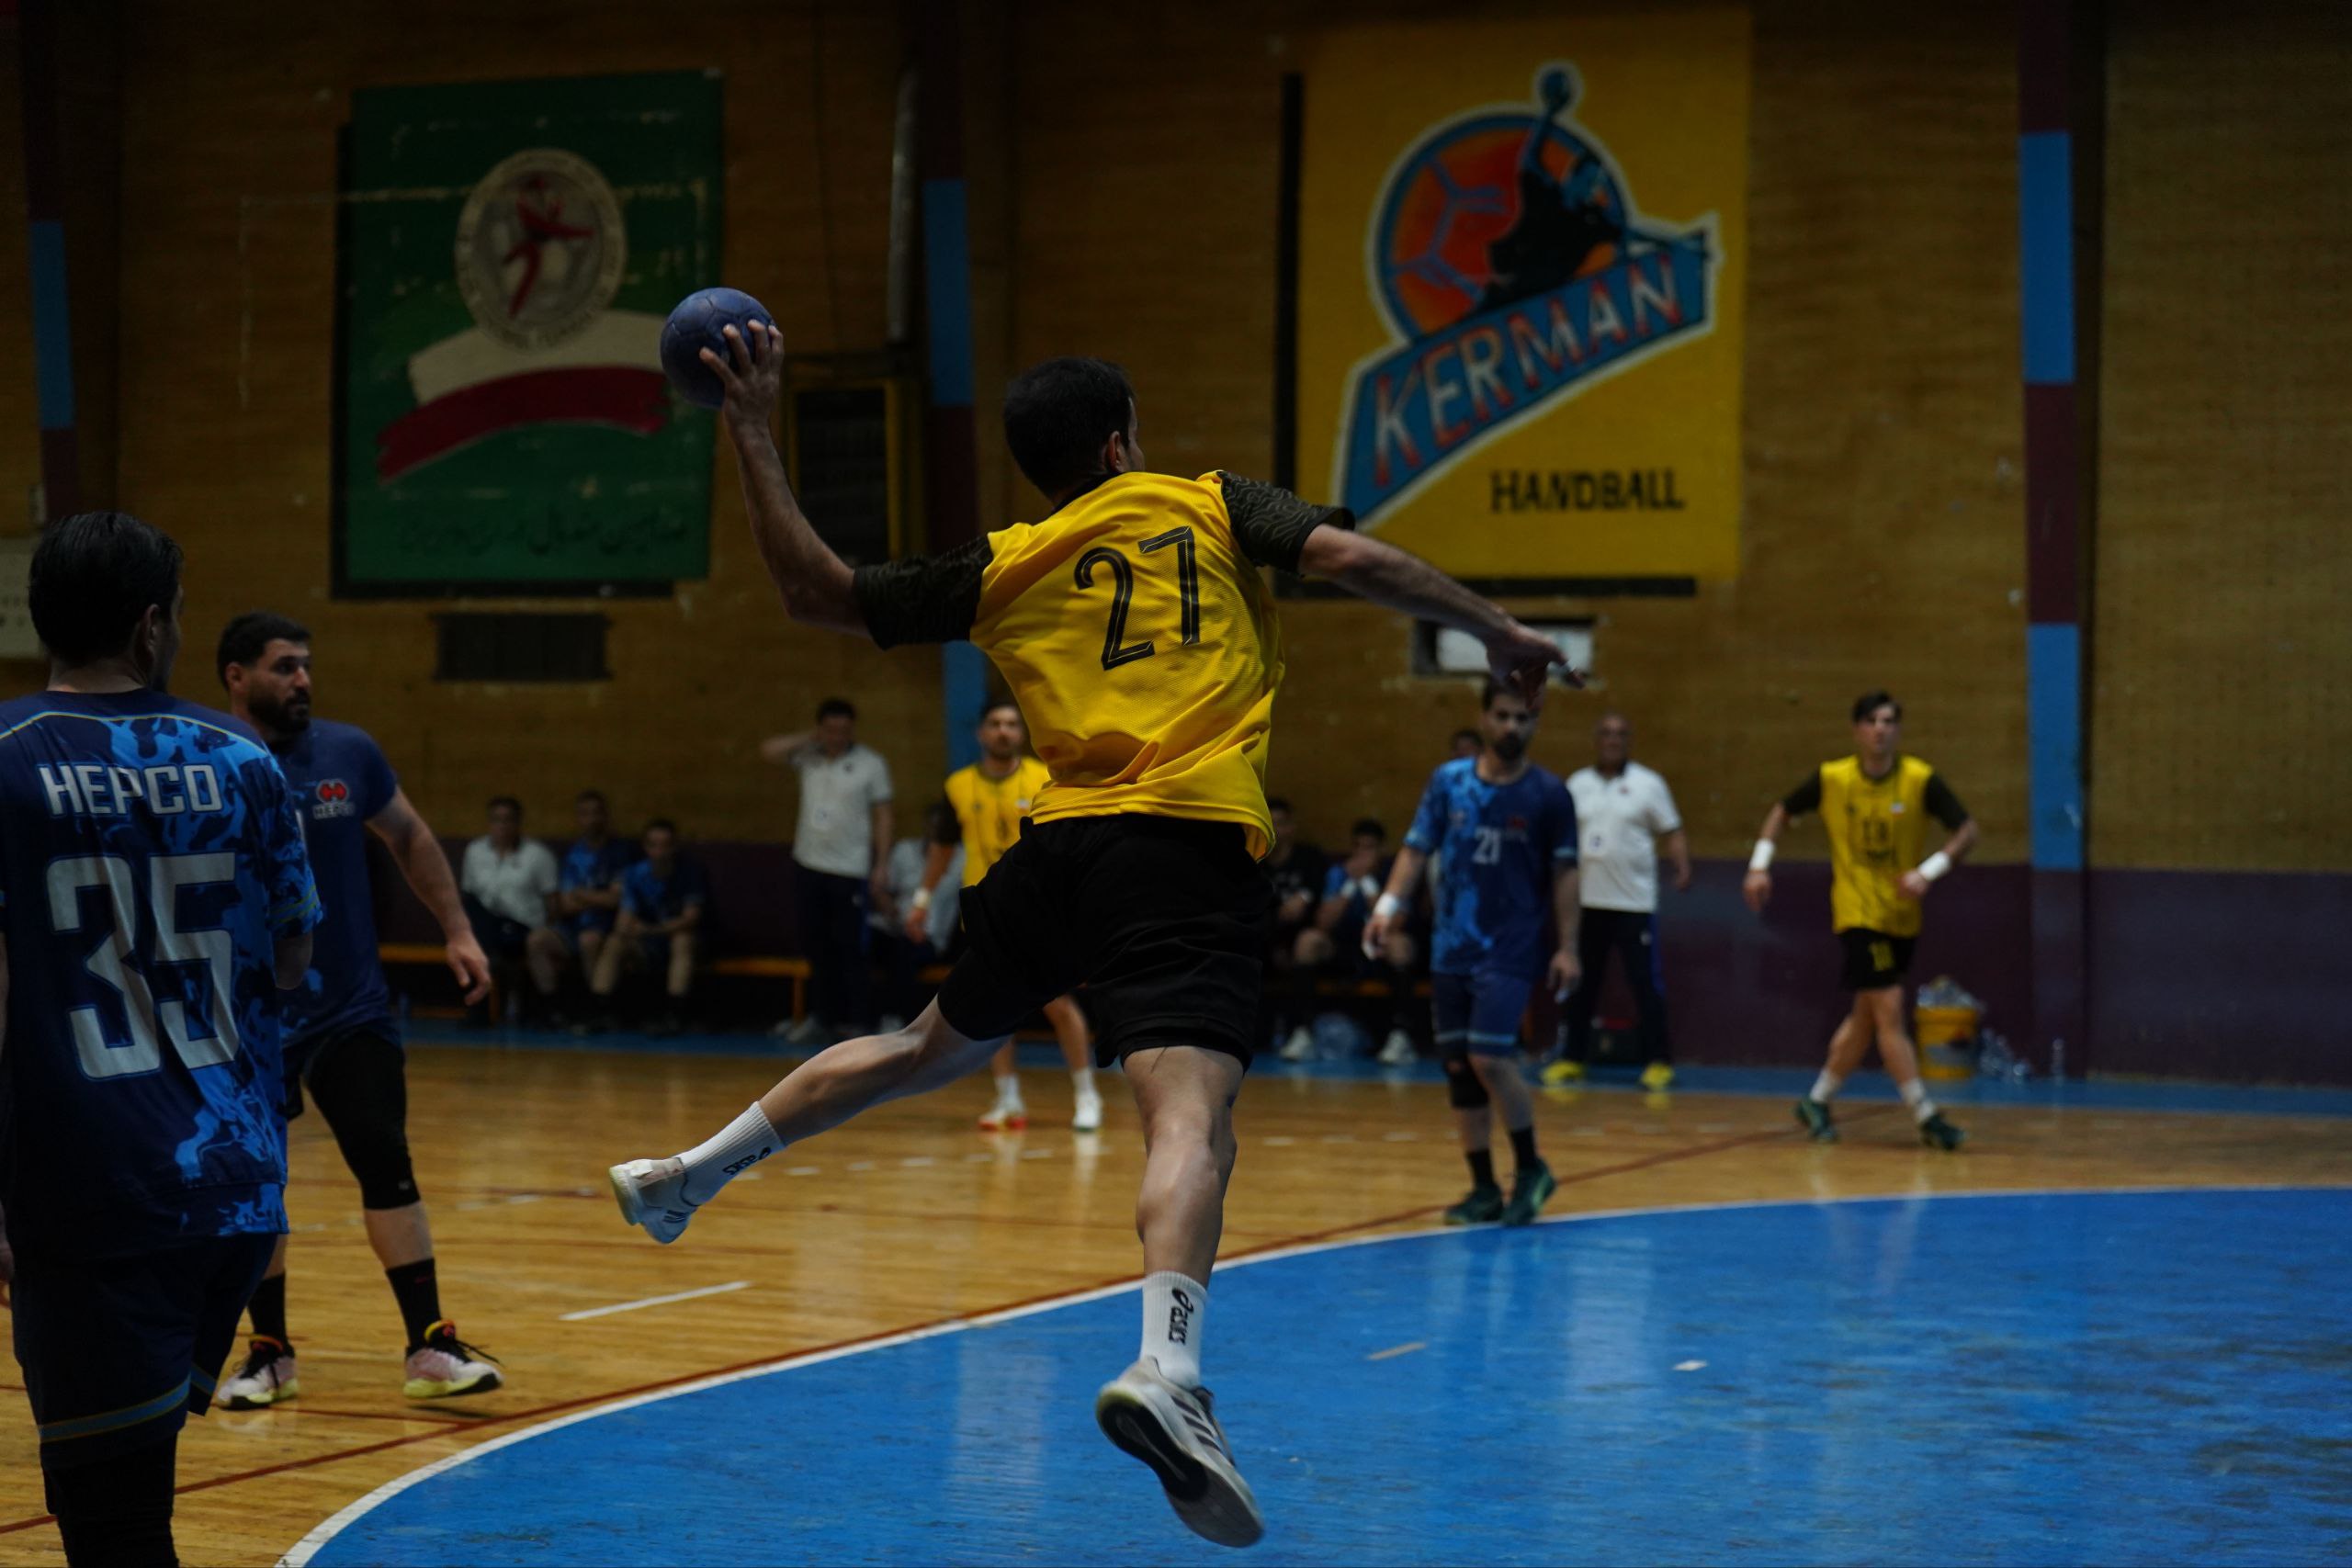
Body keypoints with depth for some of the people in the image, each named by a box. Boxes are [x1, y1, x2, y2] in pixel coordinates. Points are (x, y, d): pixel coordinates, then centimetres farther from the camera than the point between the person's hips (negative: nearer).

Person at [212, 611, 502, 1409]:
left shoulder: (350, 752, -1)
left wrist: (458, 931, 6)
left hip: (353, 1007, 2)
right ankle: (270, 1353, 20)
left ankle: (430, 1347, -1)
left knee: (387, 1165, -3)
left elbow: (411, 839, 13)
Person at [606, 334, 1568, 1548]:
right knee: (1192, 1121, -21)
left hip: (1057, 849, 4)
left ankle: (687, 1173, 38)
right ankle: (1167, 1370, -44)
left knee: (932, 1047, 28)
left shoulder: (1003, 568, 17)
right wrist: (1496, 632, 8)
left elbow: (815, 592, 18)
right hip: (1191, 848, -4)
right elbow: (1350, 559, -2)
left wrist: (753, 438, 23)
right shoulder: (1211, 507, 12)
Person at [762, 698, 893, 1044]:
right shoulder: (808, 758, 6)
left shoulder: (871, 765, -3)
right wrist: (810, 739, -4)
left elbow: (882, 816, -2)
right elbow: (769, 750, -3)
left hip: (851, 871, -4)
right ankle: (823, 1015, 19)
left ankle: (856, 1021, 0)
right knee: (817, 945, 10)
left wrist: (882, 864, -8)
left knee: (849, 948, -4)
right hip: (809, 866, 4)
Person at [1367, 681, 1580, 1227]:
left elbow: (1563, 873, 0)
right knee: (1459, 1067, 5)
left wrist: (1567, 947, -5)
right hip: (1452, 950, 4)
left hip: (1511, 951, -4)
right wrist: (1390, 905, -11)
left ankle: (1531, 1170, 3)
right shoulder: (1449, 781, 4)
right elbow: (1417, 848, 3)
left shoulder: (1548, 793, -3)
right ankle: (1485, 1190, 15)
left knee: (1490, 1057, -17)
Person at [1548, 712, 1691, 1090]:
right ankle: (1570, 1059, 17)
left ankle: (1658, 1062, 2)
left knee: (1647, 983, -4)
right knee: (1579, 984, 8)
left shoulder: (1648, 784, 2)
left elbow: (1672, 832, -1)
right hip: (1586, 900, 3)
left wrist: (1683, 867, -16)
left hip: (1634, 902, -3)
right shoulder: (1576, 784, 11)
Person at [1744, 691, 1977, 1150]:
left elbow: (1967, 831, -8)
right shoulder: (1830, 779, -6)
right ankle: (1927, 1119, -10)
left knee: (1864, 1018, 11)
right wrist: (1760, 865, -1)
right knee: (1889, 1012, -12)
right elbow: (1781, 814, 9)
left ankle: (1817, 1103, 27)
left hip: (1902, 918, 3)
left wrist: (1929, 871, -22)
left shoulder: (1921, 780, -7)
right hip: (1857, 915, -3)